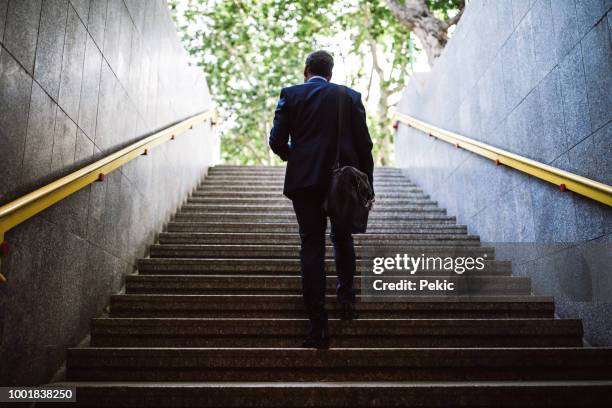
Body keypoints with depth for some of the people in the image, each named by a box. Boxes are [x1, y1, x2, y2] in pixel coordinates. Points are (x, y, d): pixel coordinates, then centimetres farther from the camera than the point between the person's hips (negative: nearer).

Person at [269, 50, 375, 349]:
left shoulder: (290, 94, 4)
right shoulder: (350, 96, 7)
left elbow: (277, 141, -1)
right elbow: (364, 145, 3)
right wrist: (367, 186, 8)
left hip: (305, 180, -1)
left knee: (311, 246, 2)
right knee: (342, 238, 23)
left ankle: (318, 325, 0)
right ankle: (346, 298, 24)